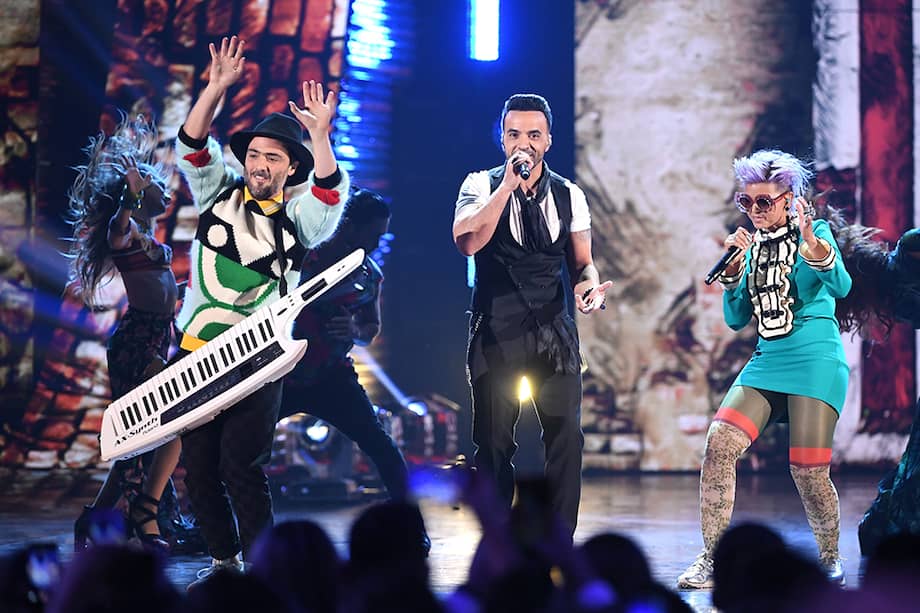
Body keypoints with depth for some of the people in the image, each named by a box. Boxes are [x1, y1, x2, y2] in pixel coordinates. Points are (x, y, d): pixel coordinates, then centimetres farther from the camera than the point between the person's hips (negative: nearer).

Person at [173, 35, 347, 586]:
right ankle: (224, 560, 20)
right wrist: (218, 87, -13)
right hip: (196, 354, 3)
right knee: (198, 466, 4)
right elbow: (192, 146, -1)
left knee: (242, 466, -13)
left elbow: (331, 193, -18)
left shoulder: (298, 217, 2)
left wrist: (320, 137, -32)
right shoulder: (219, 194, 10)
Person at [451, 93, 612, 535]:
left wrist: (588, 284, -10)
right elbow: (467, 242, -18)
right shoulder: (481, 185, 0)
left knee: (566, 436, -7)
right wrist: (508, 184, -21)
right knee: (493, 441, 2)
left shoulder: (568, 195, 8)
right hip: (496, 332, -2)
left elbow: (582, 262, 13)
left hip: (554, 333, 2)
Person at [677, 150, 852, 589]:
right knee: (718, 444, -16)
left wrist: (812, 243, -35)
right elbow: (736, 319, 14)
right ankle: (711, 558, -12)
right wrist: (733, 268, 1)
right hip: (766, 362, 5)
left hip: (816, 362, -5)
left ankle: (830, 558, 15)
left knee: (808, 470, -10)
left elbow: (840, 286, -19)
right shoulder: (753, 247, 15)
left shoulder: (816, 232, 0)